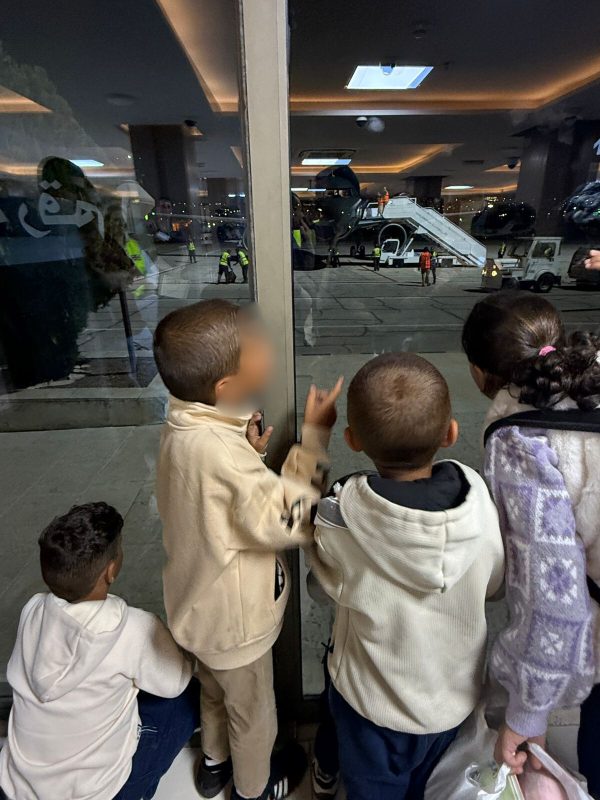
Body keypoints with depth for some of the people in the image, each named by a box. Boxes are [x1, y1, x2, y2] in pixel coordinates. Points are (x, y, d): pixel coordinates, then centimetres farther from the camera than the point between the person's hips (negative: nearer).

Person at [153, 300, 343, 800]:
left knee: (217, 688, 34)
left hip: (203, 605, 8)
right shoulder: (219, 448, -39)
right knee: (252, 709, 24)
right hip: (233, 615, -7)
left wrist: (251, 452, -13)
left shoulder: (189, 429, -10)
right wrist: (315, 437, -30)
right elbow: (289, 521, -33)